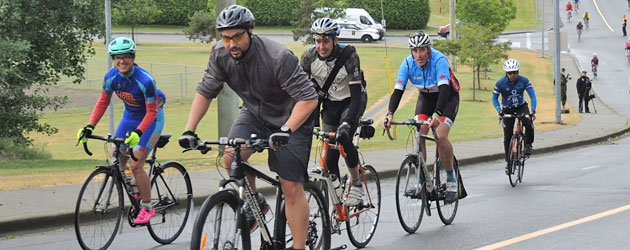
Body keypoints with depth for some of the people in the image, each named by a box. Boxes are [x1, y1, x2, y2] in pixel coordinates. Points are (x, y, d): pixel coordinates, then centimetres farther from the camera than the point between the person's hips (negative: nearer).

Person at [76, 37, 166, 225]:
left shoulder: (145, 80, -31)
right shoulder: (111, 76, -15)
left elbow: (151, 112, -26)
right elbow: (103, 102, -2)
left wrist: (138, 132, -39)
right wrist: (90, 126, -12)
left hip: (151, 118, -6)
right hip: (130, 116, 6)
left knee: (136, 164, -15)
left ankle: (147, 208, 0)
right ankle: (137, 195, 20)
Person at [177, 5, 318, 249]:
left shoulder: (278, 57, -32)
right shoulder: (220, 53, -15)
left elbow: (308, 98, -33)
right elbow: (205, 92, -4)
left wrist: (285, 130, -45)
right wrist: (189, 130, -14)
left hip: (290, 119, -5)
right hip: (254, 112, 5)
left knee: (292, 188, -7)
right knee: (231, 157, -23)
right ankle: (255, 202, 4)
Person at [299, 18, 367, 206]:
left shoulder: (348, 56, -29)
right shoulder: (309, 58, -18)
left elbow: (356, 95, -33)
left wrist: (346, 123, -45)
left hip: (352, 101, -3)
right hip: (330, 103, 4)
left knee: (343, 138, -28)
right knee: (330, 155, -4)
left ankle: (357, 184, -6)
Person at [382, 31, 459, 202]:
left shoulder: (439, 60, -32)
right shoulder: (407, 64, -20)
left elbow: (444, 89, -41)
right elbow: (398, 90, -24)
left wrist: (436, 115, -54)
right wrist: (390, 114, -40)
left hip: (448, 97, -4)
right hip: (426, 97, 4)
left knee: (441, 136, -22)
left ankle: (451, 179, -6)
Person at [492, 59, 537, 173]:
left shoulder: (524, 81, -18)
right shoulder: (500, 83, -18)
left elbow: (532, 95, -18)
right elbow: (494, 98, -9)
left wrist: (533, 110, -32)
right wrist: (499, 111, -25)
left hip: (521, 107, 0)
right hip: (507, 110, 0)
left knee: (529, 124, -31)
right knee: (507, 136, -3)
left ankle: (528, 144, -5)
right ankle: (509, 162, 8)